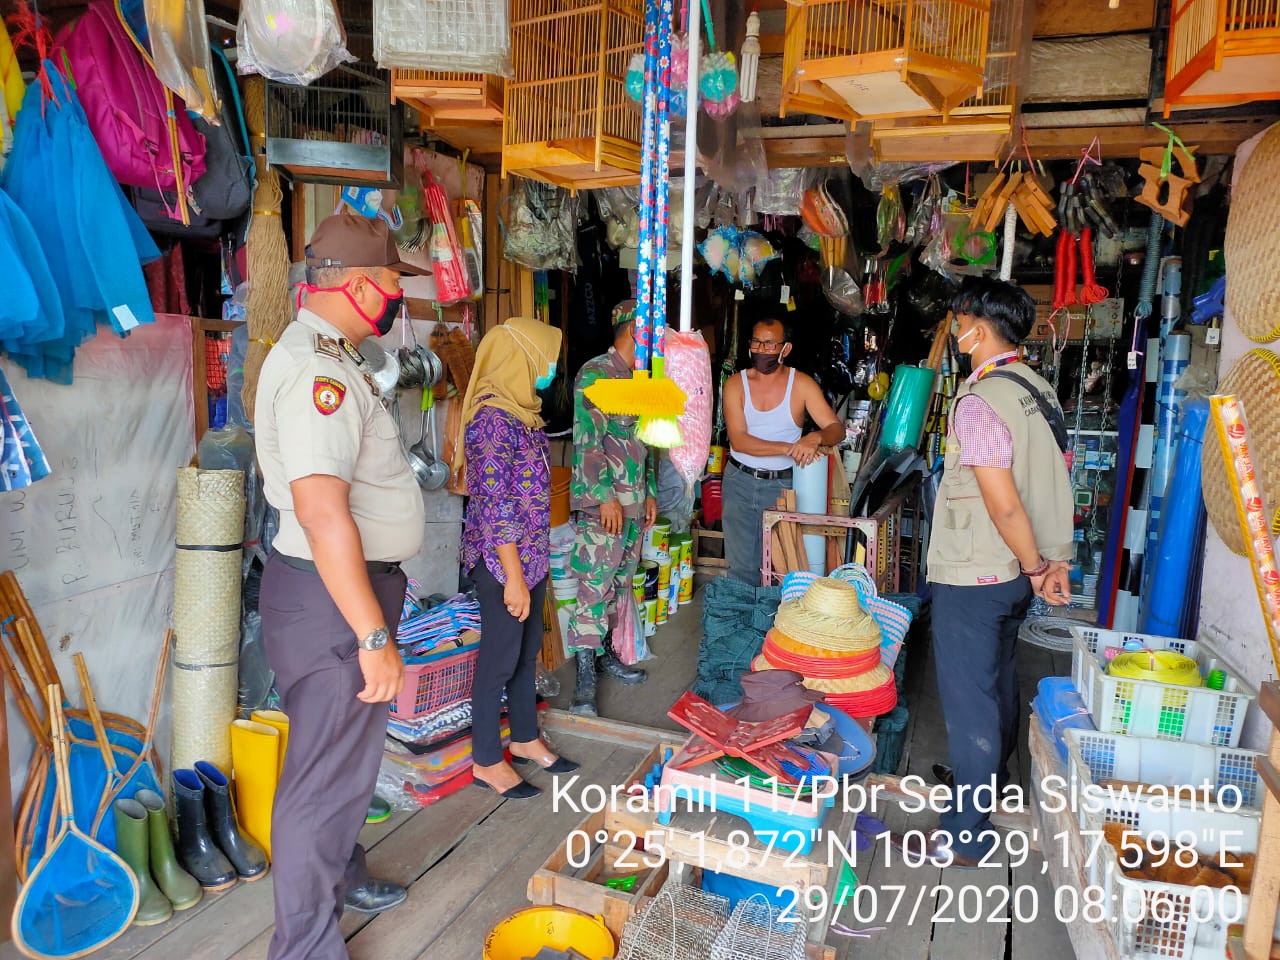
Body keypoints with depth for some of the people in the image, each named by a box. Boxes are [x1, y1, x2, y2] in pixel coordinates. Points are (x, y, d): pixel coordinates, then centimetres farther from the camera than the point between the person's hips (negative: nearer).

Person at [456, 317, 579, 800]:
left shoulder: (523, 412, 8)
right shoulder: (492, 420, -20)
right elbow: (494, 507, -22)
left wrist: (534, 564, 17)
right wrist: (513, 576, -21)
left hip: (532, 554, 9)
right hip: (503, 560, -9)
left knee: (528, 650, 18)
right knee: (500, 657, 4)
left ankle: (525, 739, 35)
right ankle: (487, 761, 20)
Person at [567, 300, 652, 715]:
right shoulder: (595, 374, -11)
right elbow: (587, 442, -17)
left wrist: (650, 492, 18)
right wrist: (607, 496, -19)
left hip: (634, 503, 9)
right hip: (601, 503, -8)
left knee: (620, 585, 14)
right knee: (593, 588, -7)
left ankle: (606, 652, 27)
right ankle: (585, 677, -2)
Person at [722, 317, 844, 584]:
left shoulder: (802, 384, -3)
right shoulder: (735, 384, -3)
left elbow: (836, 428, -7)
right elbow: (738, 440, -14)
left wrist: (815, 437, -31)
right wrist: (790, 448, -25)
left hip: (783, 484, 0)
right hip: (740, 480, 1)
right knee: (741, 565, 7)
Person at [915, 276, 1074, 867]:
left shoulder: (977, 404, -22)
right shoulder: (1039, 391, 6)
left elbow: (1004, 505, -24)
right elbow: (1054, 484, 7)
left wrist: (1035, 567, -10)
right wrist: (1055, 562, 7)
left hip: (972, 578, -9)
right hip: (1014, 574, 9)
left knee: (968, 698, 1)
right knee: (999, 684, 24)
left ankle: (964, 836, 13)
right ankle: (988, 782, 44)